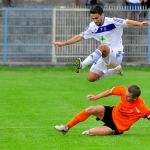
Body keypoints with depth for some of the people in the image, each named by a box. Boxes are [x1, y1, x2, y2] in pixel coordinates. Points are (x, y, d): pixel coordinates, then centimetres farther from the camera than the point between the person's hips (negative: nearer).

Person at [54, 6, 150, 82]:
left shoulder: (112, 22, -15)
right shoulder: (92, 27, 1)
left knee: (102, 47, -37)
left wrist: (140, 24, -48)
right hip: (105, 56, 7)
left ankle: (82, 65, -46)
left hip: (116, 55, -7)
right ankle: (115, 70, 24)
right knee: (91, 78, 3)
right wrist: (63, 43, 4)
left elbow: (127, 22, -29)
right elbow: (80, 37, 8)